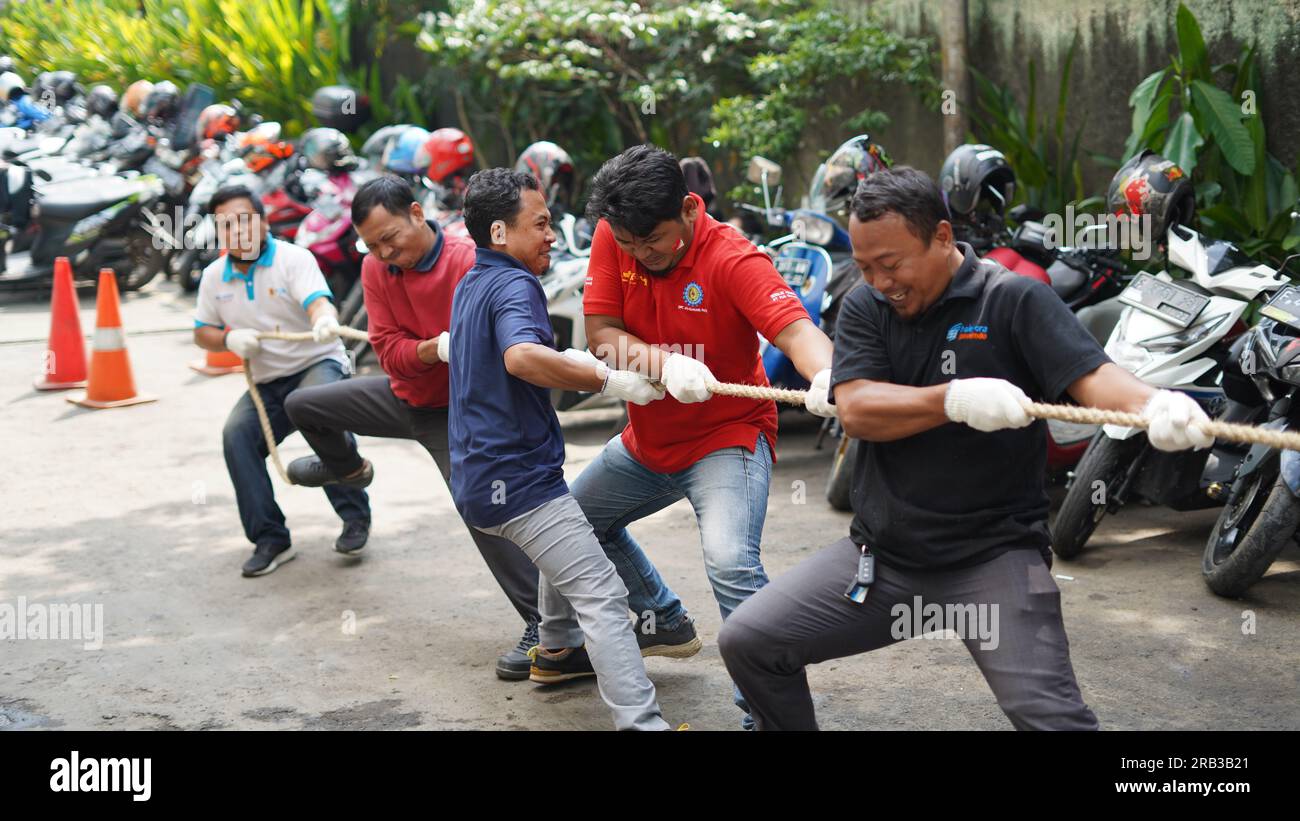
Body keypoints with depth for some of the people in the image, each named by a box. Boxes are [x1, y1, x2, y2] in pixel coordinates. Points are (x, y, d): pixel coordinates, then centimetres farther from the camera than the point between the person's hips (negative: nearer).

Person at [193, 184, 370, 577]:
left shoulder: (293, 258, -12)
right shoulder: (214, 276, 4)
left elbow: (317, 301, -30)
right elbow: (202, 333, 13)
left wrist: (325, 320, -55)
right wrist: (229, 338, -11)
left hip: (318, 364, -5)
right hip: (267, 383, 5)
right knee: (236, 434, -20)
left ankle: (355, 515, -21)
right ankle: (270, 539, -9)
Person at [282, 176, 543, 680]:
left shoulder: (469, 263, -27)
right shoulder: (376, 269, -8)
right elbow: (389, 350, -12)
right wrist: (435, 348, -33)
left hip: (452, 410, -7)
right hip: (404, 392, 7)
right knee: (302, 405, 19)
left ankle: (542, 624, -23)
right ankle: (343, 464, 55)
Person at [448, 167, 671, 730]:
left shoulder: (470, 285, 15)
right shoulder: (515, 285, -15)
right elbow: (522, 357, -37)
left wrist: (577, 365, 23)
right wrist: (609, 381, -32)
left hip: (478, 481, 10)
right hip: (517, 480, -10)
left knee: (573, 535, 34)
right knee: (602, 597, -14)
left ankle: (558, 648, 46)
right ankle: (640, 721, -21)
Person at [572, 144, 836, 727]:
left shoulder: (732, 260, -26)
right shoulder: (613, 240, -11)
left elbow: (794, 329, -39)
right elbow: (600, 335, -14)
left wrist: (827, 377, -63)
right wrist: (665, 362, -35)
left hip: (727, 437, -7)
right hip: (648, 440, 7)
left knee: (731, 566, -30)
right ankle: (665, 623, 45)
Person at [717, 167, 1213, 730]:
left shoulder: (1015, 300, -7)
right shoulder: (865, 309, 3)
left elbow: (1092, 376, -20)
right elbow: (855, 411, -12)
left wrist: (1154, 406, -43)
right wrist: (956, 399, -30)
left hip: (994, 554, -4)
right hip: (881, 554, 4)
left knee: (1050, 715, -21)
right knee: (747, 642, 2)